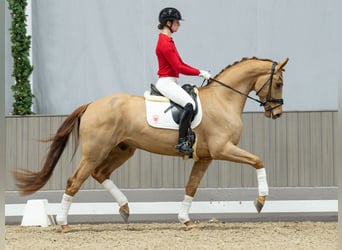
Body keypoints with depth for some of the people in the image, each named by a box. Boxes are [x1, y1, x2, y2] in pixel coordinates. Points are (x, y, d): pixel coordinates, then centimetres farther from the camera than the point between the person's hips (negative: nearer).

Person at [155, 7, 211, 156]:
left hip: (172, 83, 11)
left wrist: (199, 72, 8)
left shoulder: (168, 41, 17)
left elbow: (181, 64, 19)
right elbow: (179, 67, -19)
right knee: (189, 104, -29)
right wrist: (199, 73, -11)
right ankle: (182, 142, -32)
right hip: (166, 83, -11)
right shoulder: (164, 43, -16)